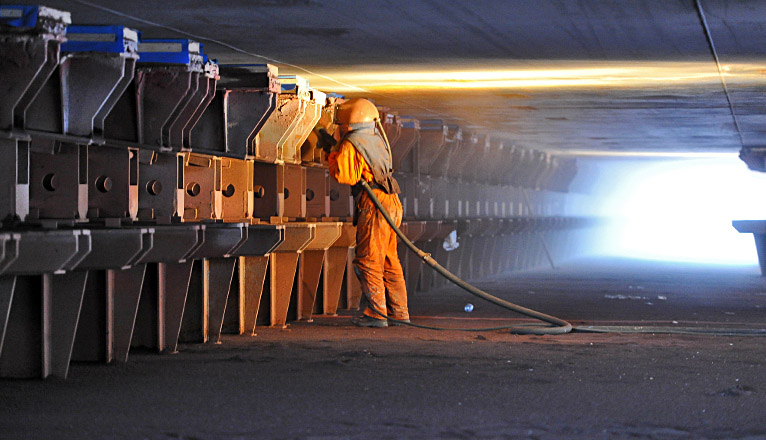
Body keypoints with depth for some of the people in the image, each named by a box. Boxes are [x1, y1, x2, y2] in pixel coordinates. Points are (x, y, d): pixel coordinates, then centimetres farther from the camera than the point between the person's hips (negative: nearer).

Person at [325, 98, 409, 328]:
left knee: (368, 261, -4)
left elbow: (343, 176, -17)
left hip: (374, 206, -9)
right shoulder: (377, 138, 17)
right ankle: (399, 312, 14)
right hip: (391, 204, 9)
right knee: (389, 261, 13)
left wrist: (333, 156, 0)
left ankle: (377, 314, -6)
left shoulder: (351, 146, -9)